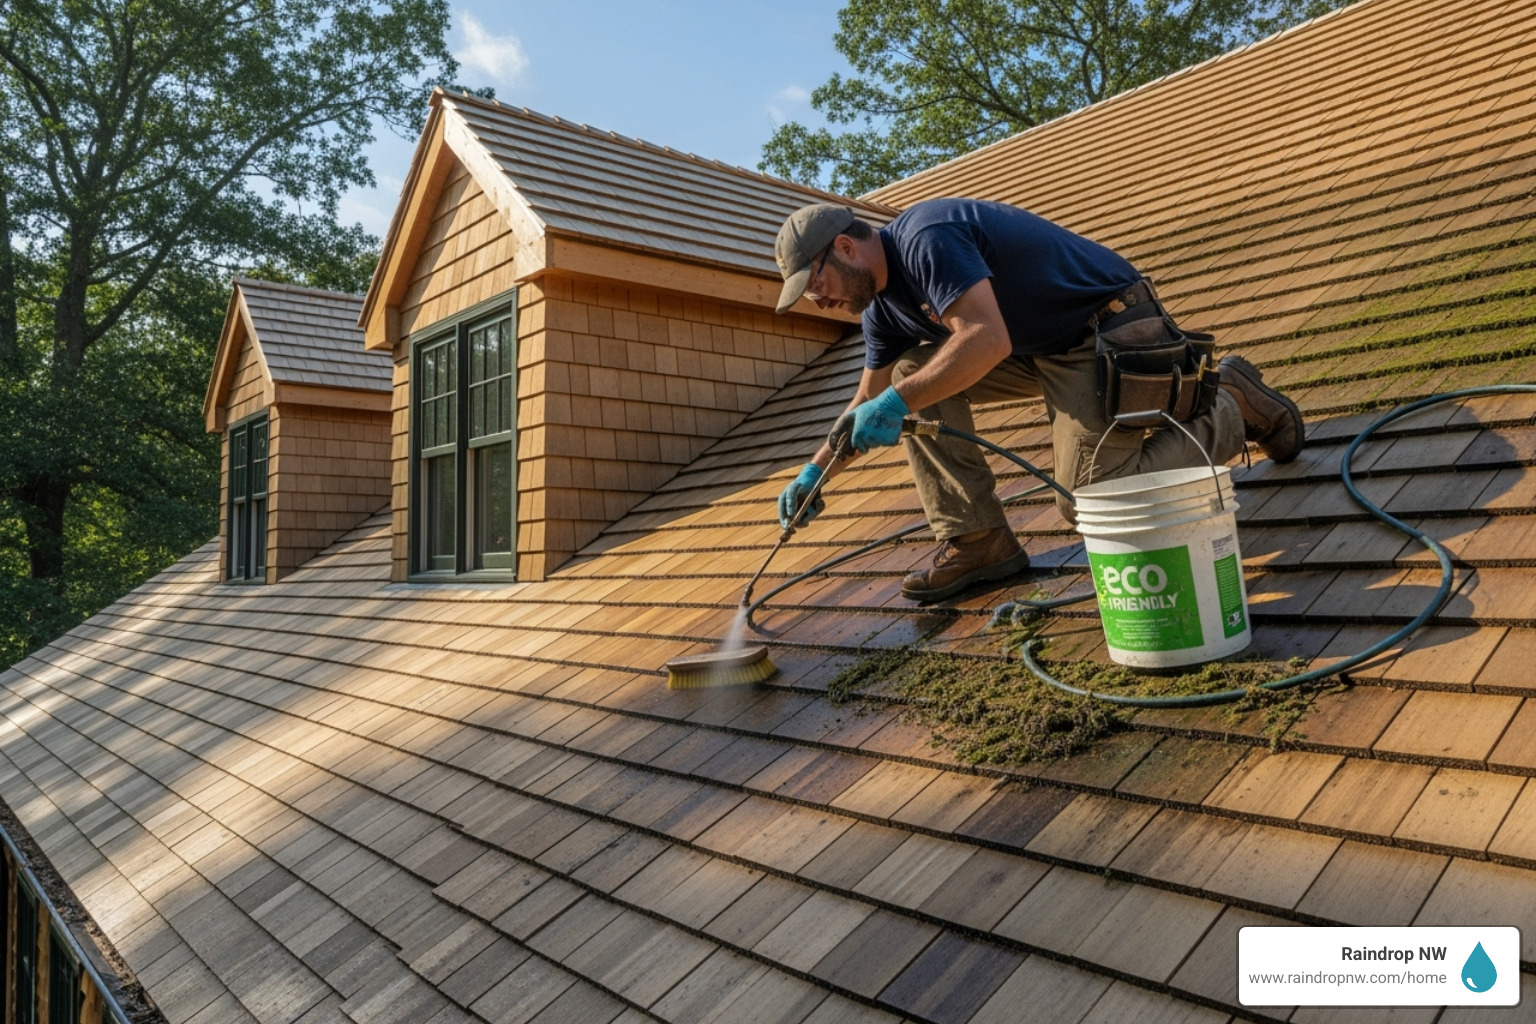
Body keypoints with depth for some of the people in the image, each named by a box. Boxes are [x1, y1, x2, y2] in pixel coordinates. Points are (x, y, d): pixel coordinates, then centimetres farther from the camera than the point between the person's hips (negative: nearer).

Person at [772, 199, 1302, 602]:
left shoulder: (926, 238, -24)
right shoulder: (883, 305, 7)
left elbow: (987, 340, -35)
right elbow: (868, 401, 17)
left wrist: (897, 403, -33)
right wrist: (815, 471, 12)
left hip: (1108, 333, -9)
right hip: (1042, 347, 9)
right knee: (913, 373, -2)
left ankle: (1230, 406, 7)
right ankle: (974, 540, -1)